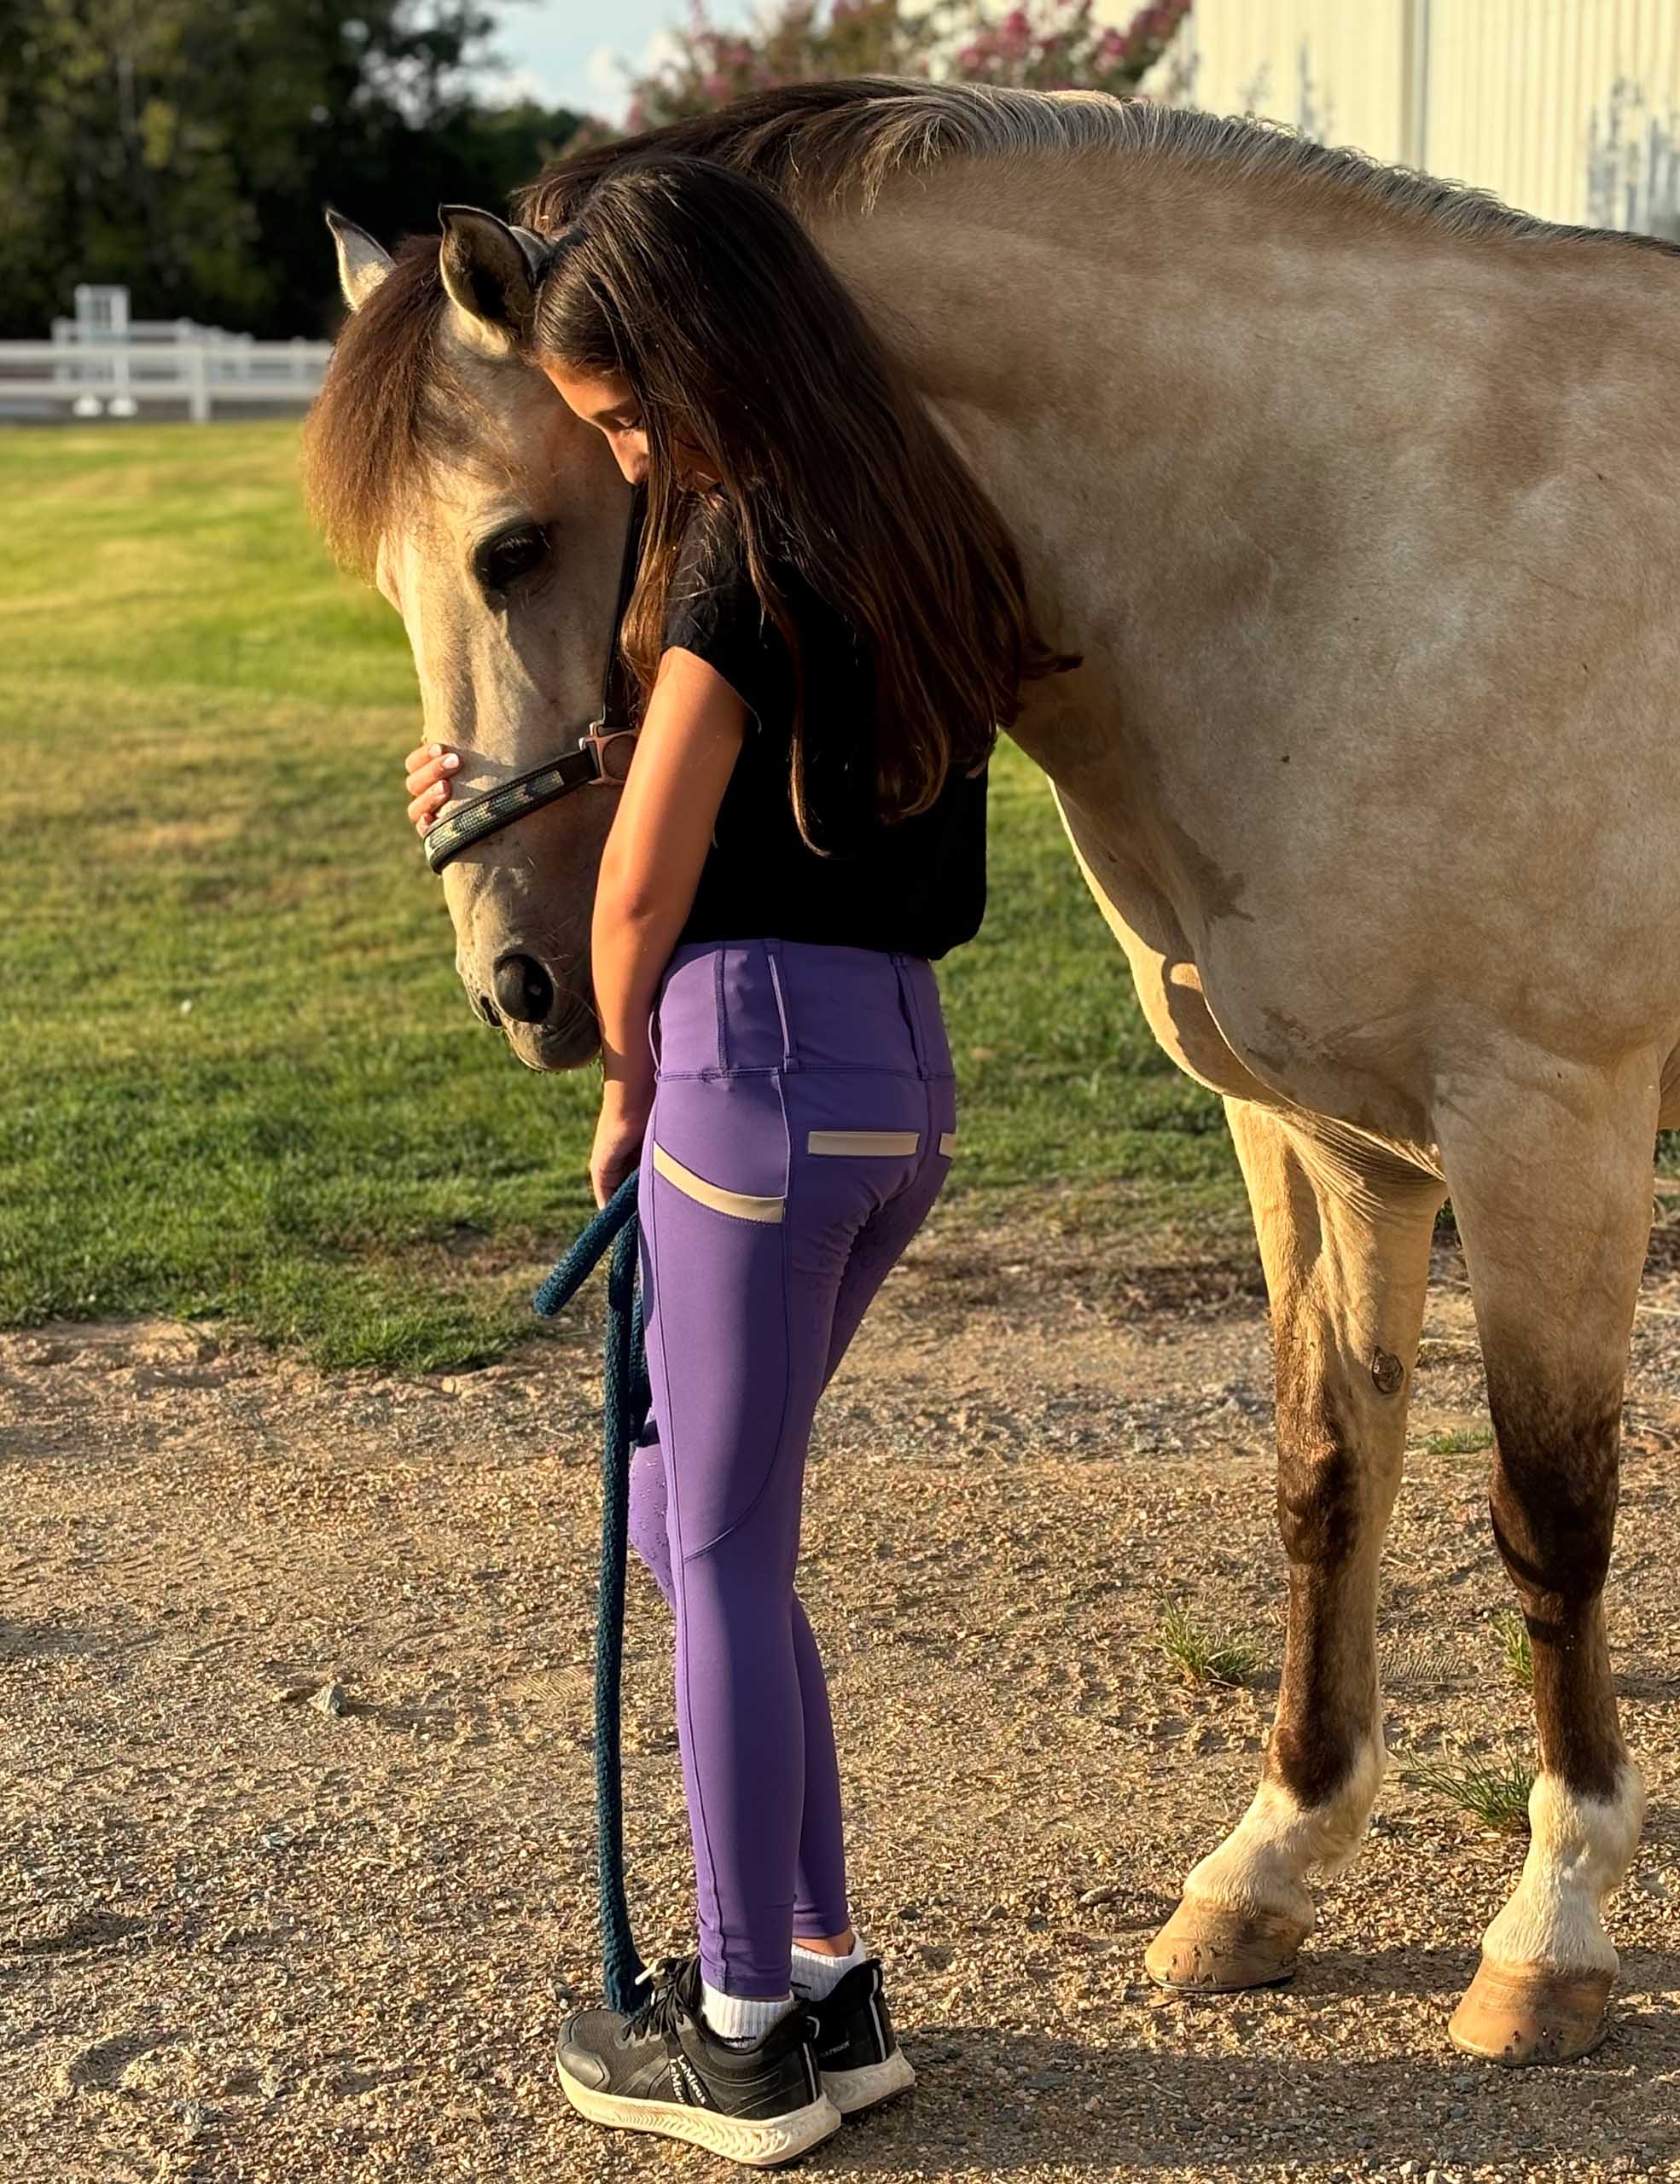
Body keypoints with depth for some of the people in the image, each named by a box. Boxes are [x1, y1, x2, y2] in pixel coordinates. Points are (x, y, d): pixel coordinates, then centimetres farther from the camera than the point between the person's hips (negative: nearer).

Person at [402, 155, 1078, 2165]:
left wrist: (626, 1088, 5)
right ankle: (823, 1972, 25)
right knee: (691, 1519, 18)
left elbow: (639, 892, -12)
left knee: (722, 1557, 3)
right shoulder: (902, 517, 13)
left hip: (759, 1058, -9)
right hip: (901, 1073, 9)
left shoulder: (746, 544, -14)